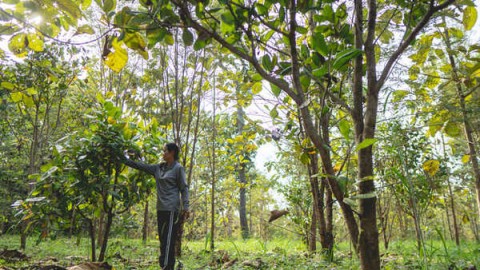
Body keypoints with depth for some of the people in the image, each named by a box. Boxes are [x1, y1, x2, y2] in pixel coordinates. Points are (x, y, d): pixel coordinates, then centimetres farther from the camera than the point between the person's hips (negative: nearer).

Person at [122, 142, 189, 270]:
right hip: (161, 209, 7)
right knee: (163, 239, 8)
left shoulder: (178, 168, -4)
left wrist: (185, 207, -15)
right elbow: (140, 166, 19)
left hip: (171, 209, -7)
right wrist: (124, 159, 18)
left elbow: (184, 188, -6)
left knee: (168, 240, -10)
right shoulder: (158, 168, 15)